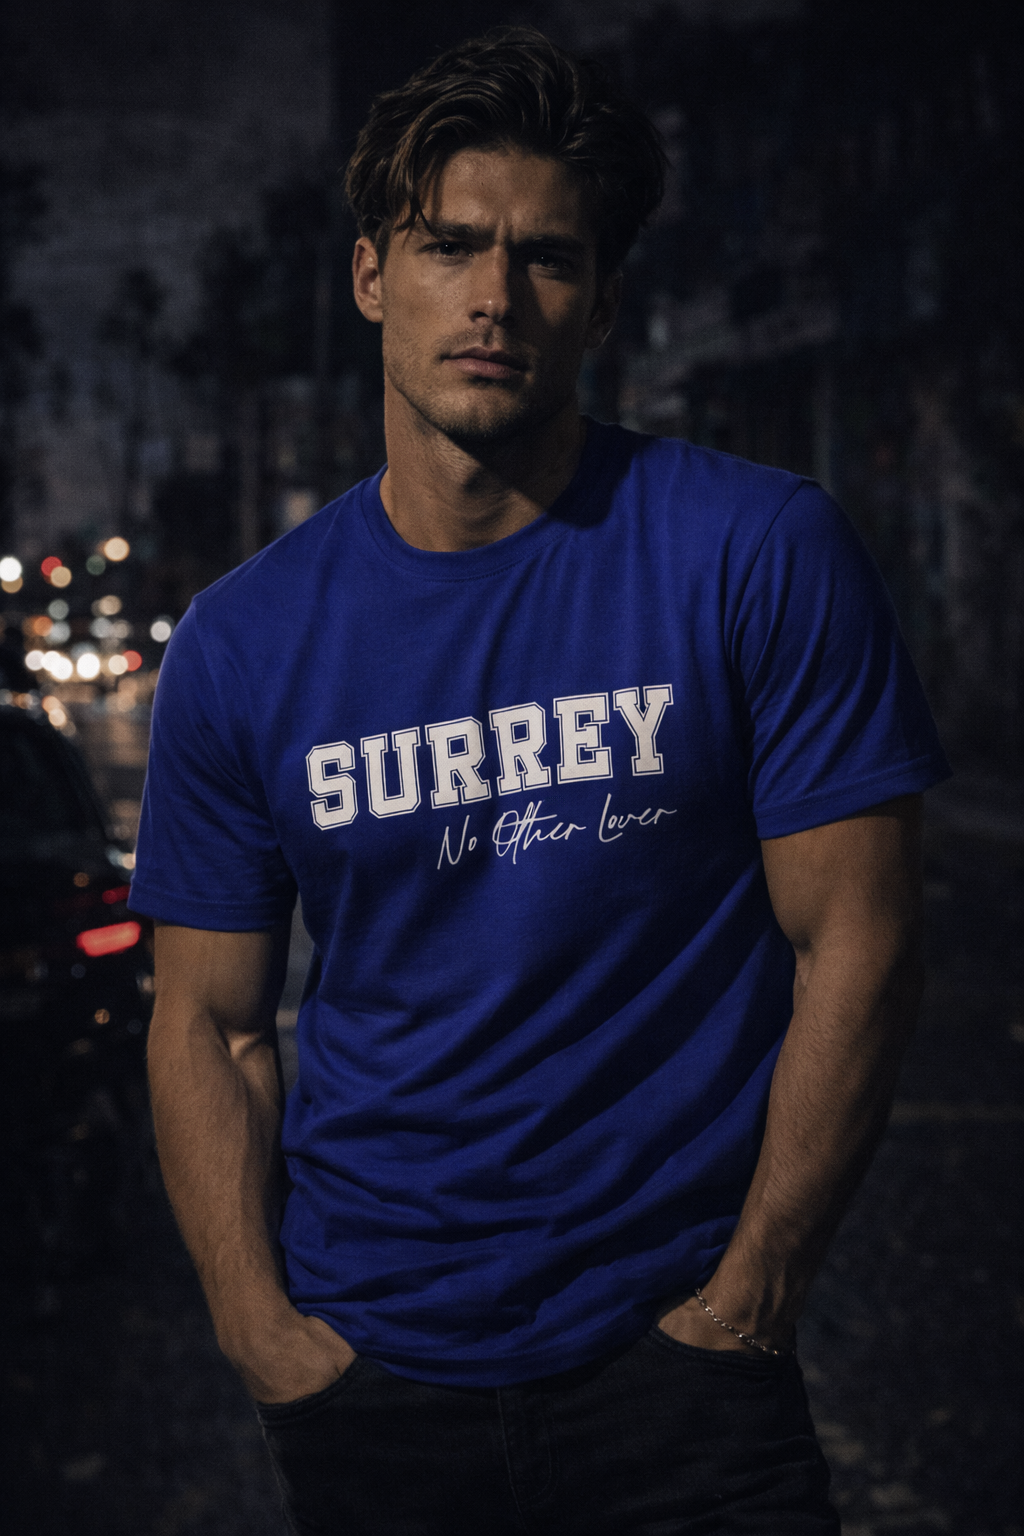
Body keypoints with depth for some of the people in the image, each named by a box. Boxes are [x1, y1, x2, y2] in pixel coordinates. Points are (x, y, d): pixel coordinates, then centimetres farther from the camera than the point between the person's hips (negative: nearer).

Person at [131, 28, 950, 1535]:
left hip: (667, 1349, -2)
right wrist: (264, 1332, -5)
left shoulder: (760, 553, -7)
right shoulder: (241, 644, 0)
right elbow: (207, 1022, 5)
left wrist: (747, 1300, -8)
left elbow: (855, 945, -6)